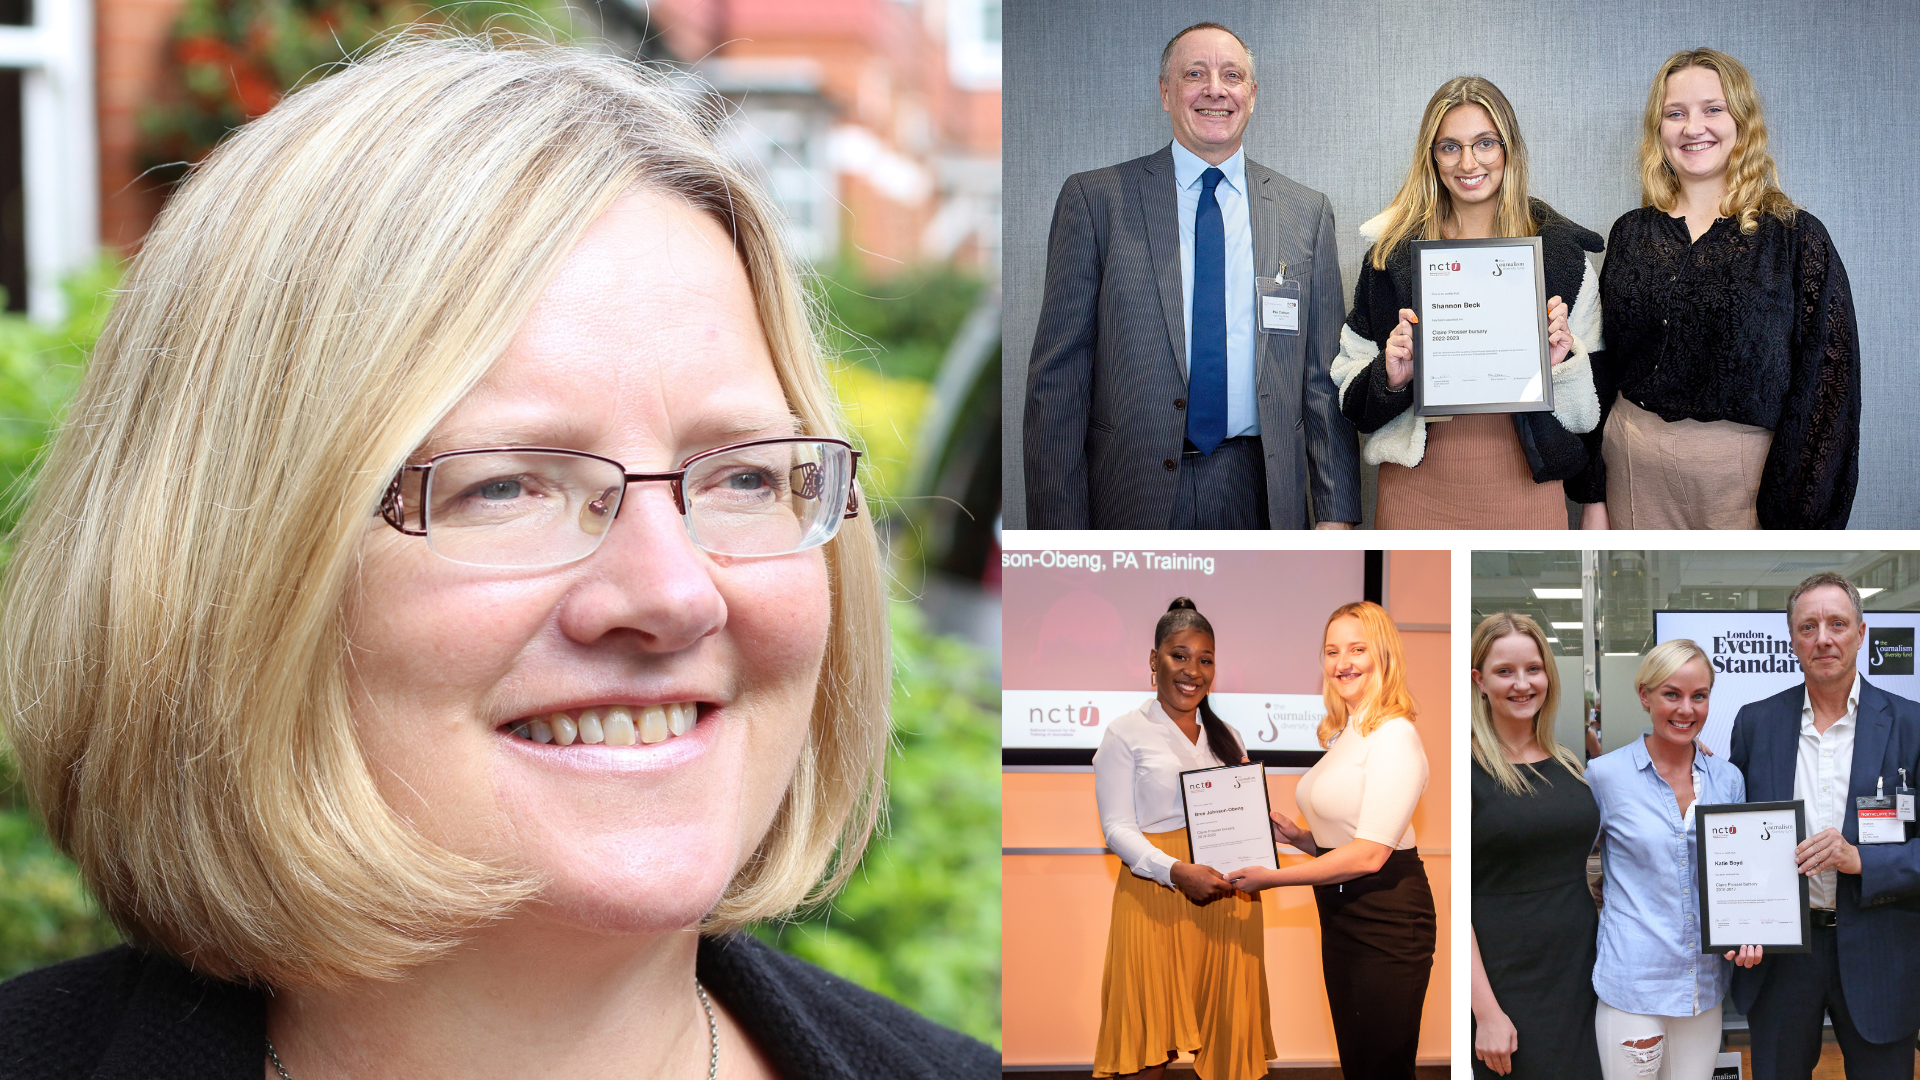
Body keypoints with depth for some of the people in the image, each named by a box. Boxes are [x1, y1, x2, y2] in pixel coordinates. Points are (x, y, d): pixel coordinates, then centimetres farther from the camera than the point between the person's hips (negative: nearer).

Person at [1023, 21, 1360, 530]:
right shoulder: (1094, 198, 1)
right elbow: (1057, 373, -2)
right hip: (1134, 501, -2)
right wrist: (1059, 533, -9)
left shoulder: (1306, 212, 9)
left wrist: (1336, 513, 1)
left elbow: (1323, 375, 8)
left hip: (1261, 494, 2)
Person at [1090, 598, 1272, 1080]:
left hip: (1226, 898, 4)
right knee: (1152, 1036, -4)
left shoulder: (1226, 736, 18)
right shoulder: (1126, 733, 2)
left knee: (1223, 1028, 2)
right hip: (1155, 897, -4)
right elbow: (1117, 827, -5)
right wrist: (1177, 871, -21)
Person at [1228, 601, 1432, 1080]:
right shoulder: (1345, 735, 13)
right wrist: (1297, 836, 2)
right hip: (1341, 916, 9)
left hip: (1386, 917, -9)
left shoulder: (1394, 736, -16)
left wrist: (1274, 877, -15)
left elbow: (1369, 854, -20)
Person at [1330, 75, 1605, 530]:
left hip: (1524, 486, 0)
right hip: (1417, 488, 0)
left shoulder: (1561, 251, 3)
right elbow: (1353, 400, 7)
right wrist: (1389, 377, -13)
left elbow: (1588, 407, 7)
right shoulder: (1392, 253, 4)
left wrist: (1562, 364, -13)